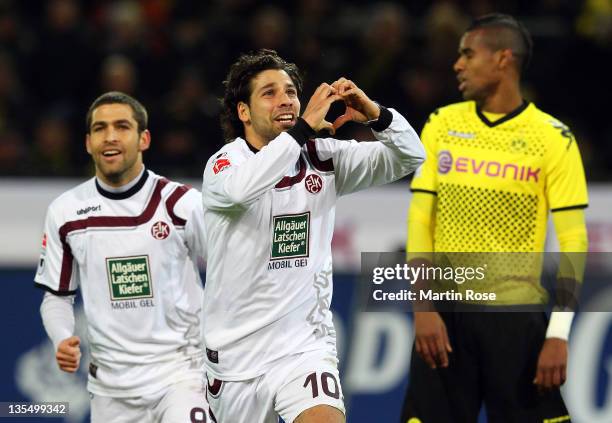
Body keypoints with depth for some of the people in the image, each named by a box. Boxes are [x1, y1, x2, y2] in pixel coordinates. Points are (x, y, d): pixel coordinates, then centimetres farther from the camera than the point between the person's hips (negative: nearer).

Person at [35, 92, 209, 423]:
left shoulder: (181, 202, -5)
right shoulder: (64, 212, 3)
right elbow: (57, 296, 12)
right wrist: (63, 341, -9)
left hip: (180, 373, -3)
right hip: (111, 385, 3)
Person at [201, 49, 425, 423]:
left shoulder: (322, 157, 4)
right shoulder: (224, 163, -8)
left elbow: (410, 157, 1)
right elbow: (241, 188, -33)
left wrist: (375, 114, -18)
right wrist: (305, 127, -33)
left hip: (305, 346, 1)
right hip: (236, 355, -1)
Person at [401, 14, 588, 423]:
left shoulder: (553, 138, -3)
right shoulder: (441, 125, 7)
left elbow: (573, 242, -4)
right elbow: (419, 220, 6)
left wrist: (559, 335, -11)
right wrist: (423, 307, -5)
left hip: (518, 315, -3)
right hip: (445, 314, 3)